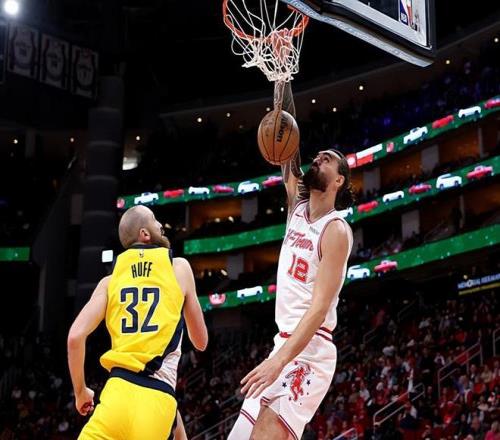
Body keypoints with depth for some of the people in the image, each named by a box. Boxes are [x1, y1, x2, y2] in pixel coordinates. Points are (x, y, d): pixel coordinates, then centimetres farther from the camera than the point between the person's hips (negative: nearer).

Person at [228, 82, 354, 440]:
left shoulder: (336, 230, -11)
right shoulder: (297, 207, 11)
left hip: (309, 351, -8)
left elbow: (320, 306, -20)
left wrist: (279, 360, -30)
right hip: (285, 343, 8)